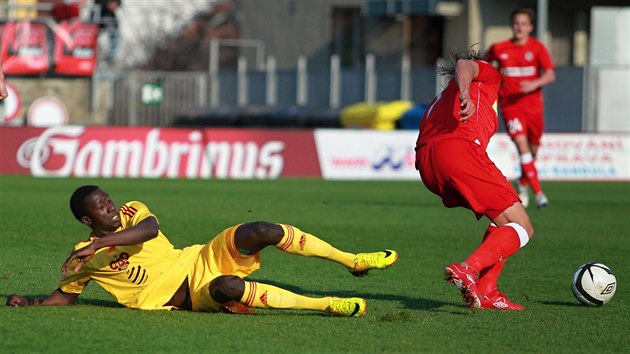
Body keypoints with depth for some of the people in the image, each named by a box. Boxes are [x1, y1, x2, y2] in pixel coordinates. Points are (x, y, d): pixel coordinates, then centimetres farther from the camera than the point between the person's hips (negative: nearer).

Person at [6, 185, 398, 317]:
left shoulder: (131, 212, 5)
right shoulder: (83, 259, 0)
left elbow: (150, 228, -17)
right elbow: (65, 296, 12)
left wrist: (99, 244, -27)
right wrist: (28, 303, -4)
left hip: (202, 261, 4)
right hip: (189, 297, -4)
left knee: (258, 231, -21)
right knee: (226, 286, -38)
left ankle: (352, 260, -13)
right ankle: (325, 304, -32)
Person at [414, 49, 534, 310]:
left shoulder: (441, 99, 41)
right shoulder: (488, 75, 24)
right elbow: (464, 64, 1)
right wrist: (465, 94, -22)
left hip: (425, 163, 7)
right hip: (458, 149, -7)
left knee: (504, 218, 21)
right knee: (521, 229, -4)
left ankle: (485, 291, 6)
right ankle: (467, 270, -28)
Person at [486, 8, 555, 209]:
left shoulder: (537, 48, -3)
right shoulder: (499, 49, 1)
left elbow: (550, 75, -13)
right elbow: (486, 63, 23)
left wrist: (534, 84, -31)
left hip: (533, 104, 1)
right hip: (510, 105, -1)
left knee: (533, 149, 11)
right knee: (522, 145, -18)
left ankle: (523, 184, 39)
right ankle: (538, 193, -21)